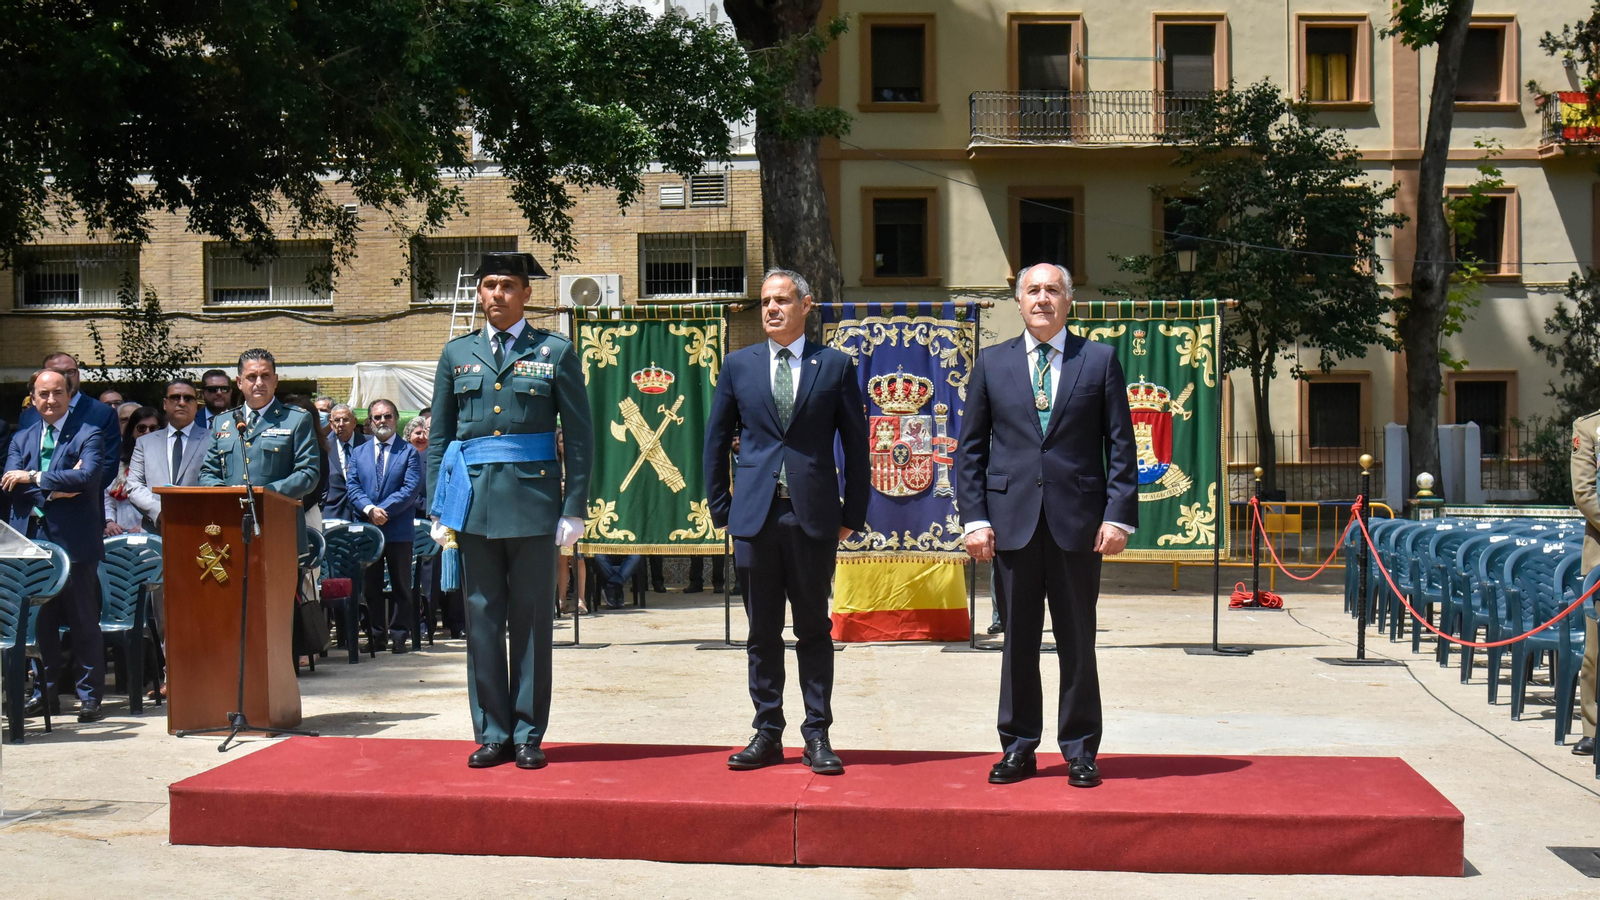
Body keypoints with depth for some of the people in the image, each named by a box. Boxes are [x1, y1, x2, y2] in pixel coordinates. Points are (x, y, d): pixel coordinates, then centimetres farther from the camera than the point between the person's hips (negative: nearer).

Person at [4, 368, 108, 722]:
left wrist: (34, 477, -16)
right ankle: (47, 689, 22)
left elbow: (88, 476, -17)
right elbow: (10, 483, 1)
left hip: (74, 542, -5)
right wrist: (53, 490, -14)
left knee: (84, 623, 0)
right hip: (31, 540, 5)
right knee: (39, 622, 10)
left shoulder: (88, 434, 0)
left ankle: (89, 696, 7)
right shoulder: (22, 438, 15)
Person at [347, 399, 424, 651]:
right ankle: (375, 634, 13)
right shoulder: (358, 453, 13)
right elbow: (353, 488, 3)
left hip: (399, 529, -3)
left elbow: (412, 489, -8)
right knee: (370, 587, 7)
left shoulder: (409, 452, 3)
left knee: (401, 587, 3)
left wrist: (384, 510, -17)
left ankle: (399, 635, 9)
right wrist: (370, 509, -15)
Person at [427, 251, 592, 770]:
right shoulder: (457, 354, 12)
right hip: (474, 502, 2)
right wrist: (438, 509, 5)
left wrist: (574, 509, -4)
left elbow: (579, 436, 3)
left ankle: (528, 735, 10)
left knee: (532, 621, 2)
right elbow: (439, 438, 13)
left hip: (533, 501, -2)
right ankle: (492, 735, 12)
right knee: (482, 620, 4)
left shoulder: (556, 353, 5)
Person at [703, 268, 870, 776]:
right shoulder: (738, 365, 9)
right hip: (756, 515, 2)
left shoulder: (835, 366, 4)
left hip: (814, 517, -1)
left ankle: (817, 735, 11)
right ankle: (767, 733, 15)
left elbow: (855, 445, 5)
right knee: (763, 631, 7)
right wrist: (721, 510, 7)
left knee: (814, 629, 5)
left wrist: (852, 516, 2)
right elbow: (716, 441, 13)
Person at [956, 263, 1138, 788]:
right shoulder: (992, 363, 9)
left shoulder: (1099, 360, 6)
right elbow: (970, 448, 9)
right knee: (1018, 641, 6)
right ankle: (1018, 748, 17)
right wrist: (975, 519, -1)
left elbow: (1121, 445, 4)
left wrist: (1118, 516, -5)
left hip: (1078, 522, -1)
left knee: (1078, 642, 5)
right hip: (1012, 520, 1)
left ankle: (1080, 751, 15)